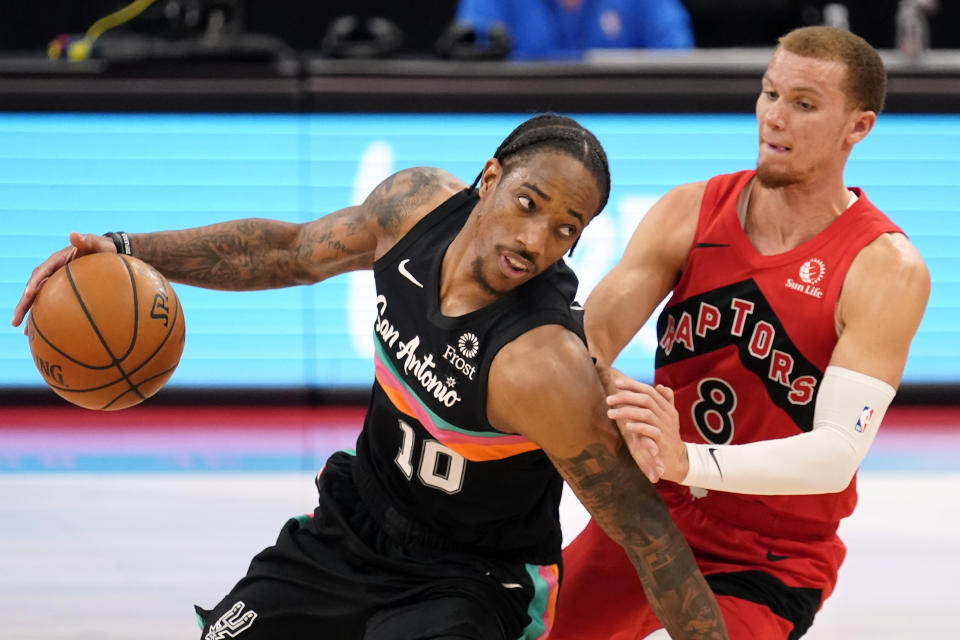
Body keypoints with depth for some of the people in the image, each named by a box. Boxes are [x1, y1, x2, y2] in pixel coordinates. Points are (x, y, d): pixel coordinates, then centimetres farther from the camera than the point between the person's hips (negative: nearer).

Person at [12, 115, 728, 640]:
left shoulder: (543, 366, -34)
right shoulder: (418, 203, -15)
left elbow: (643, 528, -28)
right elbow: (291, 250, 4)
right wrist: (130, 252, -3)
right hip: (354, 522, 7)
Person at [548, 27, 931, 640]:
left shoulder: (886, 268, -17)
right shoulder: (690, 212, -3)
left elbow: (839, 454, -26)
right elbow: (589, 339, -13)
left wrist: (688, 460, -42)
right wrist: (607, 386, -39)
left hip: (770, 564, -5)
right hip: (645, 521, 5)